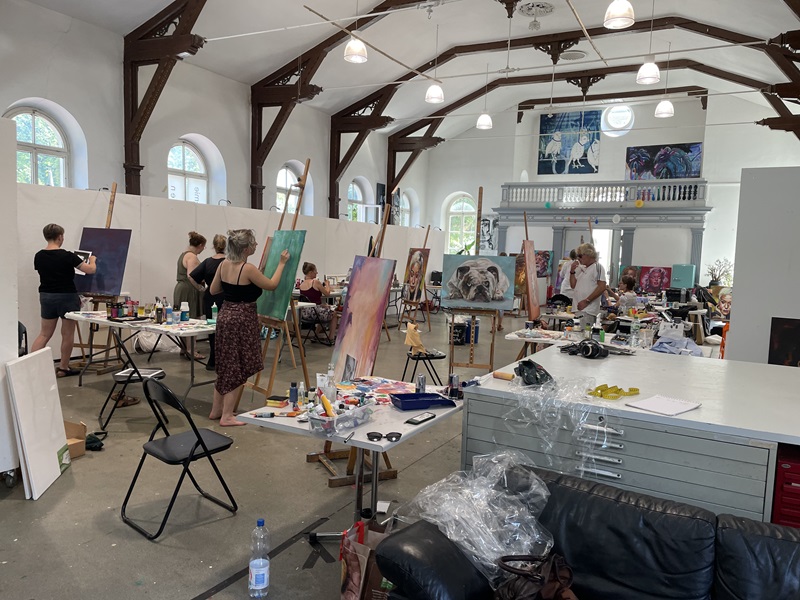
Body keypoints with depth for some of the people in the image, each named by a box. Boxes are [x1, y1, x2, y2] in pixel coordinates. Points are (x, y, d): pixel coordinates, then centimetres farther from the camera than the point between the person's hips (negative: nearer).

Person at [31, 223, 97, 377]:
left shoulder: (39, 256, 1)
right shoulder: (67, 256, -16)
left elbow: (45, 272, 15)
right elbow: (91, 270, -12)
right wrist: (92, 260, 9)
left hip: (46, 296, 5)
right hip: (67, 297, -5)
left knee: (44, 334, 12)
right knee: (67, 334, 8)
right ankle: (63, 368, 15)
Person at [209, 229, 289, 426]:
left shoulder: (224, 264, 4)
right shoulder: (248, 269, -19)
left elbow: (213, 290, 12)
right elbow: (271, 285, -6)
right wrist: (282, 263, 4)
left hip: (225, 316, 8)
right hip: (242, 320, -8)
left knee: (226, 366, 18)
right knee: (237, 369, 2)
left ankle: (216, 410, 28)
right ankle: (227, 416, 8)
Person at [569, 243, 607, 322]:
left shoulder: (597, 267, -5)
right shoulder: (582, 269, 19)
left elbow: (602, 287, -14)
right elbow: (573, 285, 21)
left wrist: (586, 301, -17)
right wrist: (572, 271, 7)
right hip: (577, 309, 7)